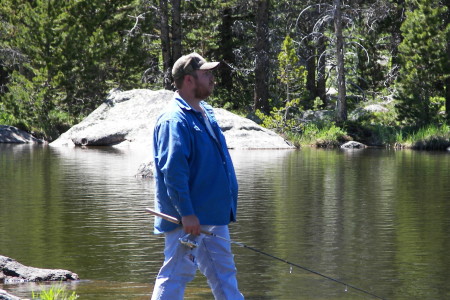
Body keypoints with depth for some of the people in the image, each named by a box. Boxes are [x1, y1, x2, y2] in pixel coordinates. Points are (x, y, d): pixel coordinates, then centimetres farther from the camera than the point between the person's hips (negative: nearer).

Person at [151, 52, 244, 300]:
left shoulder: (205, 113, 14)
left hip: (213, 216, 10)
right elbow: (173, 172, -25)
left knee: (224, 273, 14)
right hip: (189, 218, -10)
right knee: (177, 273, -6)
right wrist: (186, 214, -28)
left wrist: (226, 209, 23)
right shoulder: (175, 120, -18)